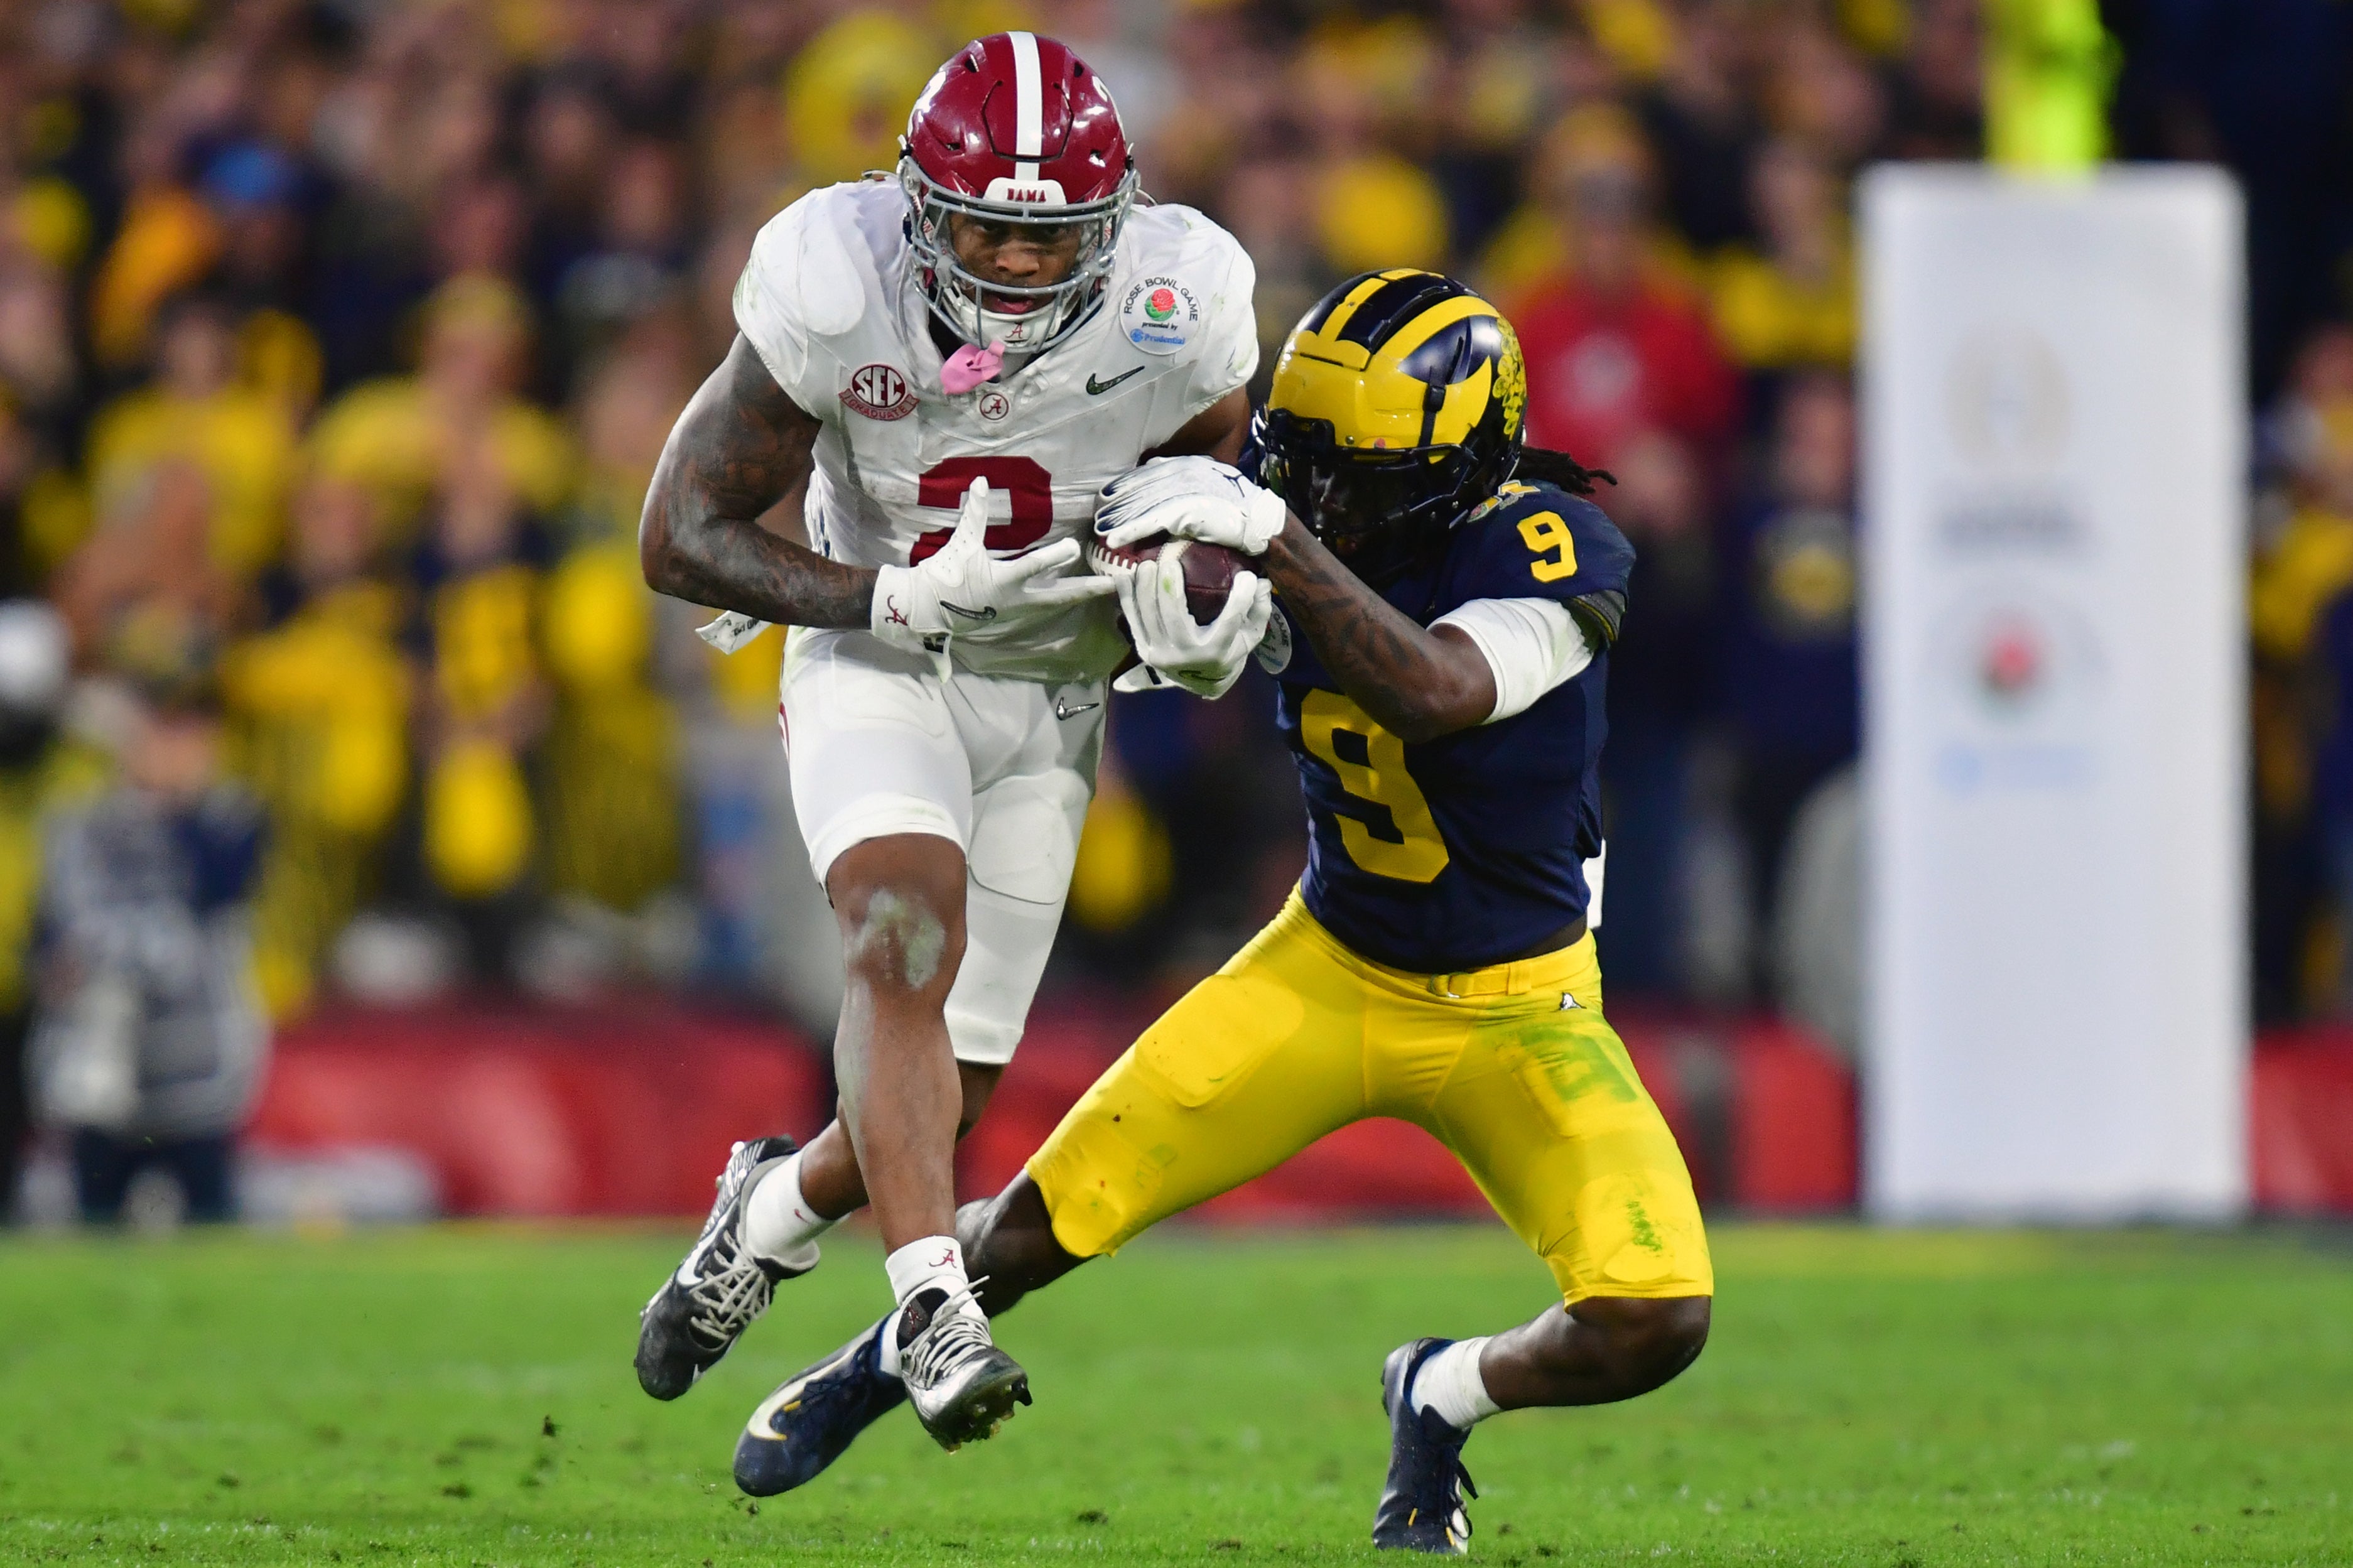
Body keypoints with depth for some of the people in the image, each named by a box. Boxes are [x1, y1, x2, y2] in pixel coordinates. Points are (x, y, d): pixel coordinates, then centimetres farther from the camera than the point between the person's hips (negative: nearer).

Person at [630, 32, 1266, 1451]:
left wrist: (1202, 629, -26)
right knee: (908, 937, -31)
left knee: (947, 1095, 5)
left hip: (1050, 699, 3)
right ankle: (934, 1309, -38)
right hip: (876, 668, -3)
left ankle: (780, 1205, 38)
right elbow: (682, 535, -19)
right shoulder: (836, 293, -26)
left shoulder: (1175, 314, -21)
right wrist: (903, 600, -31)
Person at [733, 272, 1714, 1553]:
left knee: (1653, 1321, -22)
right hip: (1331, 966, 3)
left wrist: (1275, 538, -52)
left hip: (1512, 1006, -3)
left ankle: (1445, 1398, 11)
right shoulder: (1293, 534, -11)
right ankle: (878, 1365, 29)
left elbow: (1435, 691, -45)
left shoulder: (1548, 550, -25)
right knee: (1052, 1214, -4)